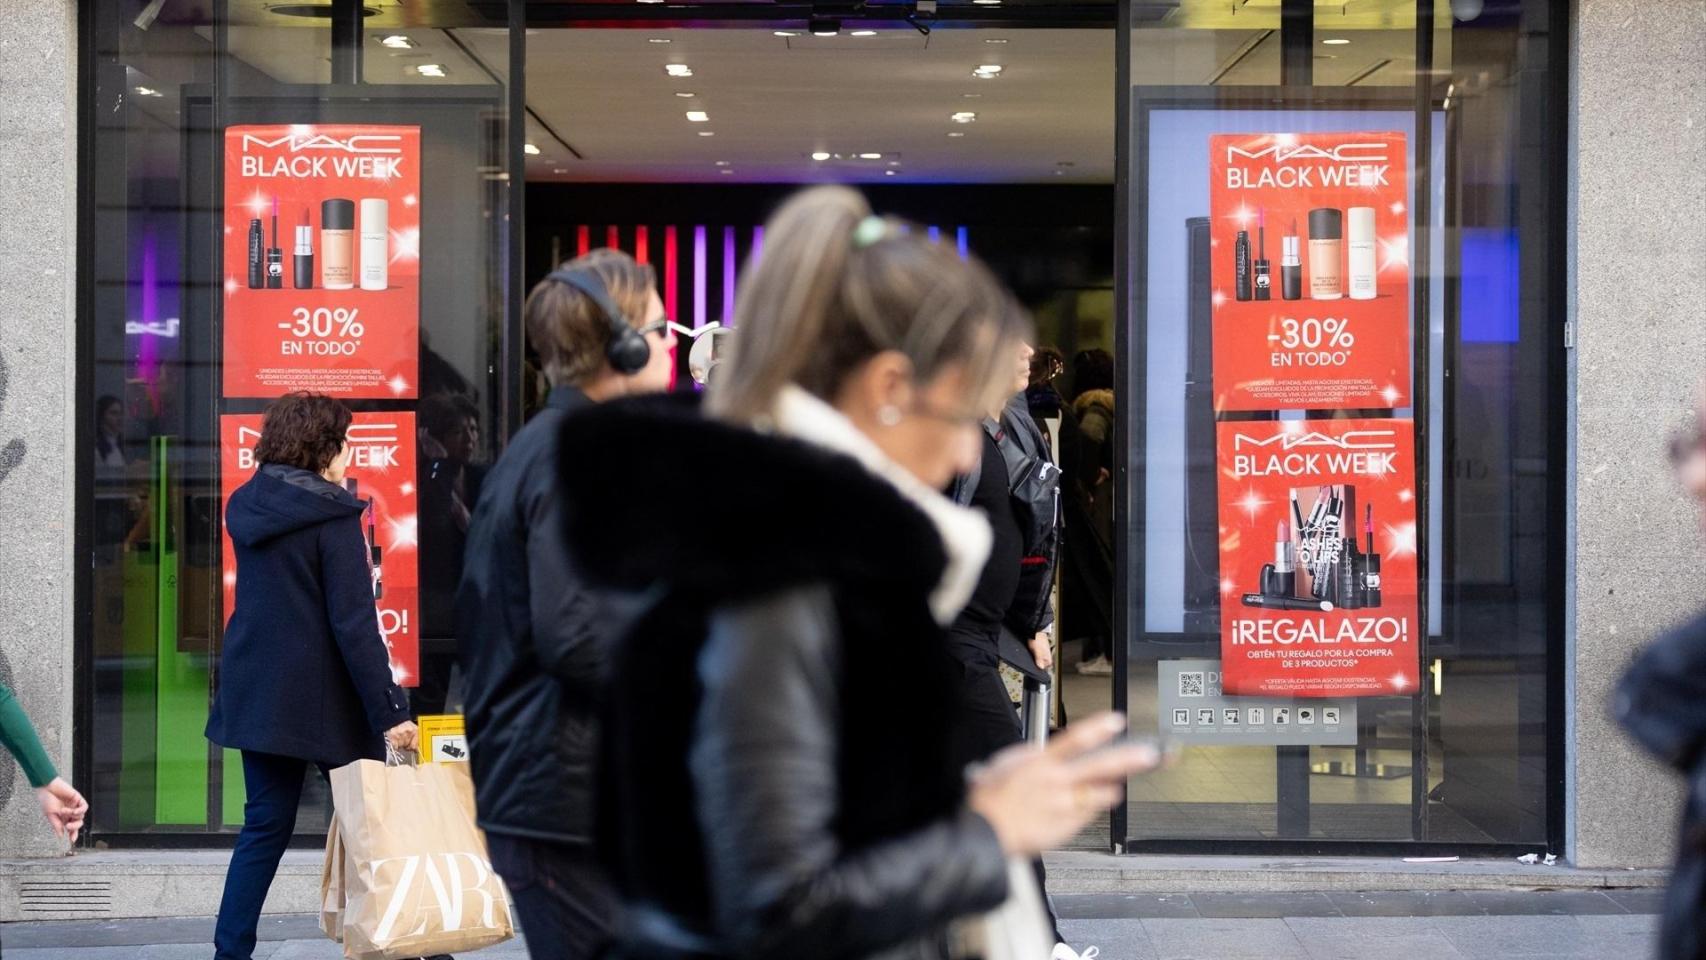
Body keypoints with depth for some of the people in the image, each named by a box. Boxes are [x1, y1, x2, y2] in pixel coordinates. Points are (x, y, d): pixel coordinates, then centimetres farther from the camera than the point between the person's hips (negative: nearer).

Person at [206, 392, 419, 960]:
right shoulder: (332, 516, -14)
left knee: (266, 825, 10)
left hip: (256, 693, 6)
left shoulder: (247, 506, 7)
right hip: (321, 698, -6)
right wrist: (389, 710, -18)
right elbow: (353, 623, -18)